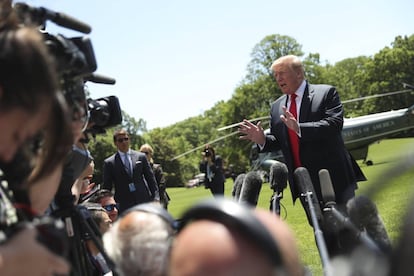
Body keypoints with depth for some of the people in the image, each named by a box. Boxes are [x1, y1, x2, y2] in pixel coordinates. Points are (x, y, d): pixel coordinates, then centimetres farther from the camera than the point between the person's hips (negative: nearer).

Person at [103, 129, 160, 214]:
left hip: (144, 201, 2)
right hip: (123, 206, -2)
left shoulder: (141, 157, 8)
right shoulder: (109, 163, 2)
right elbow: (106, 187, 4)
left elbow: (150, 178, 10)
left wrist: (156, 197, 3)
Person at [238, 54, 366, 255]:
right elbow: (278, 142, 16)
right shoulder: (276, 107, 12)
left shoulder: (326, 93, -4)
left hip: (334, 177, -5)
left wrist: (299, 128, -28)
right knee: (322, 232, 11)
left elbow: (334, 124, -18)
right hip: (304, 182, 5)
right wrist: (262, 139, -6)